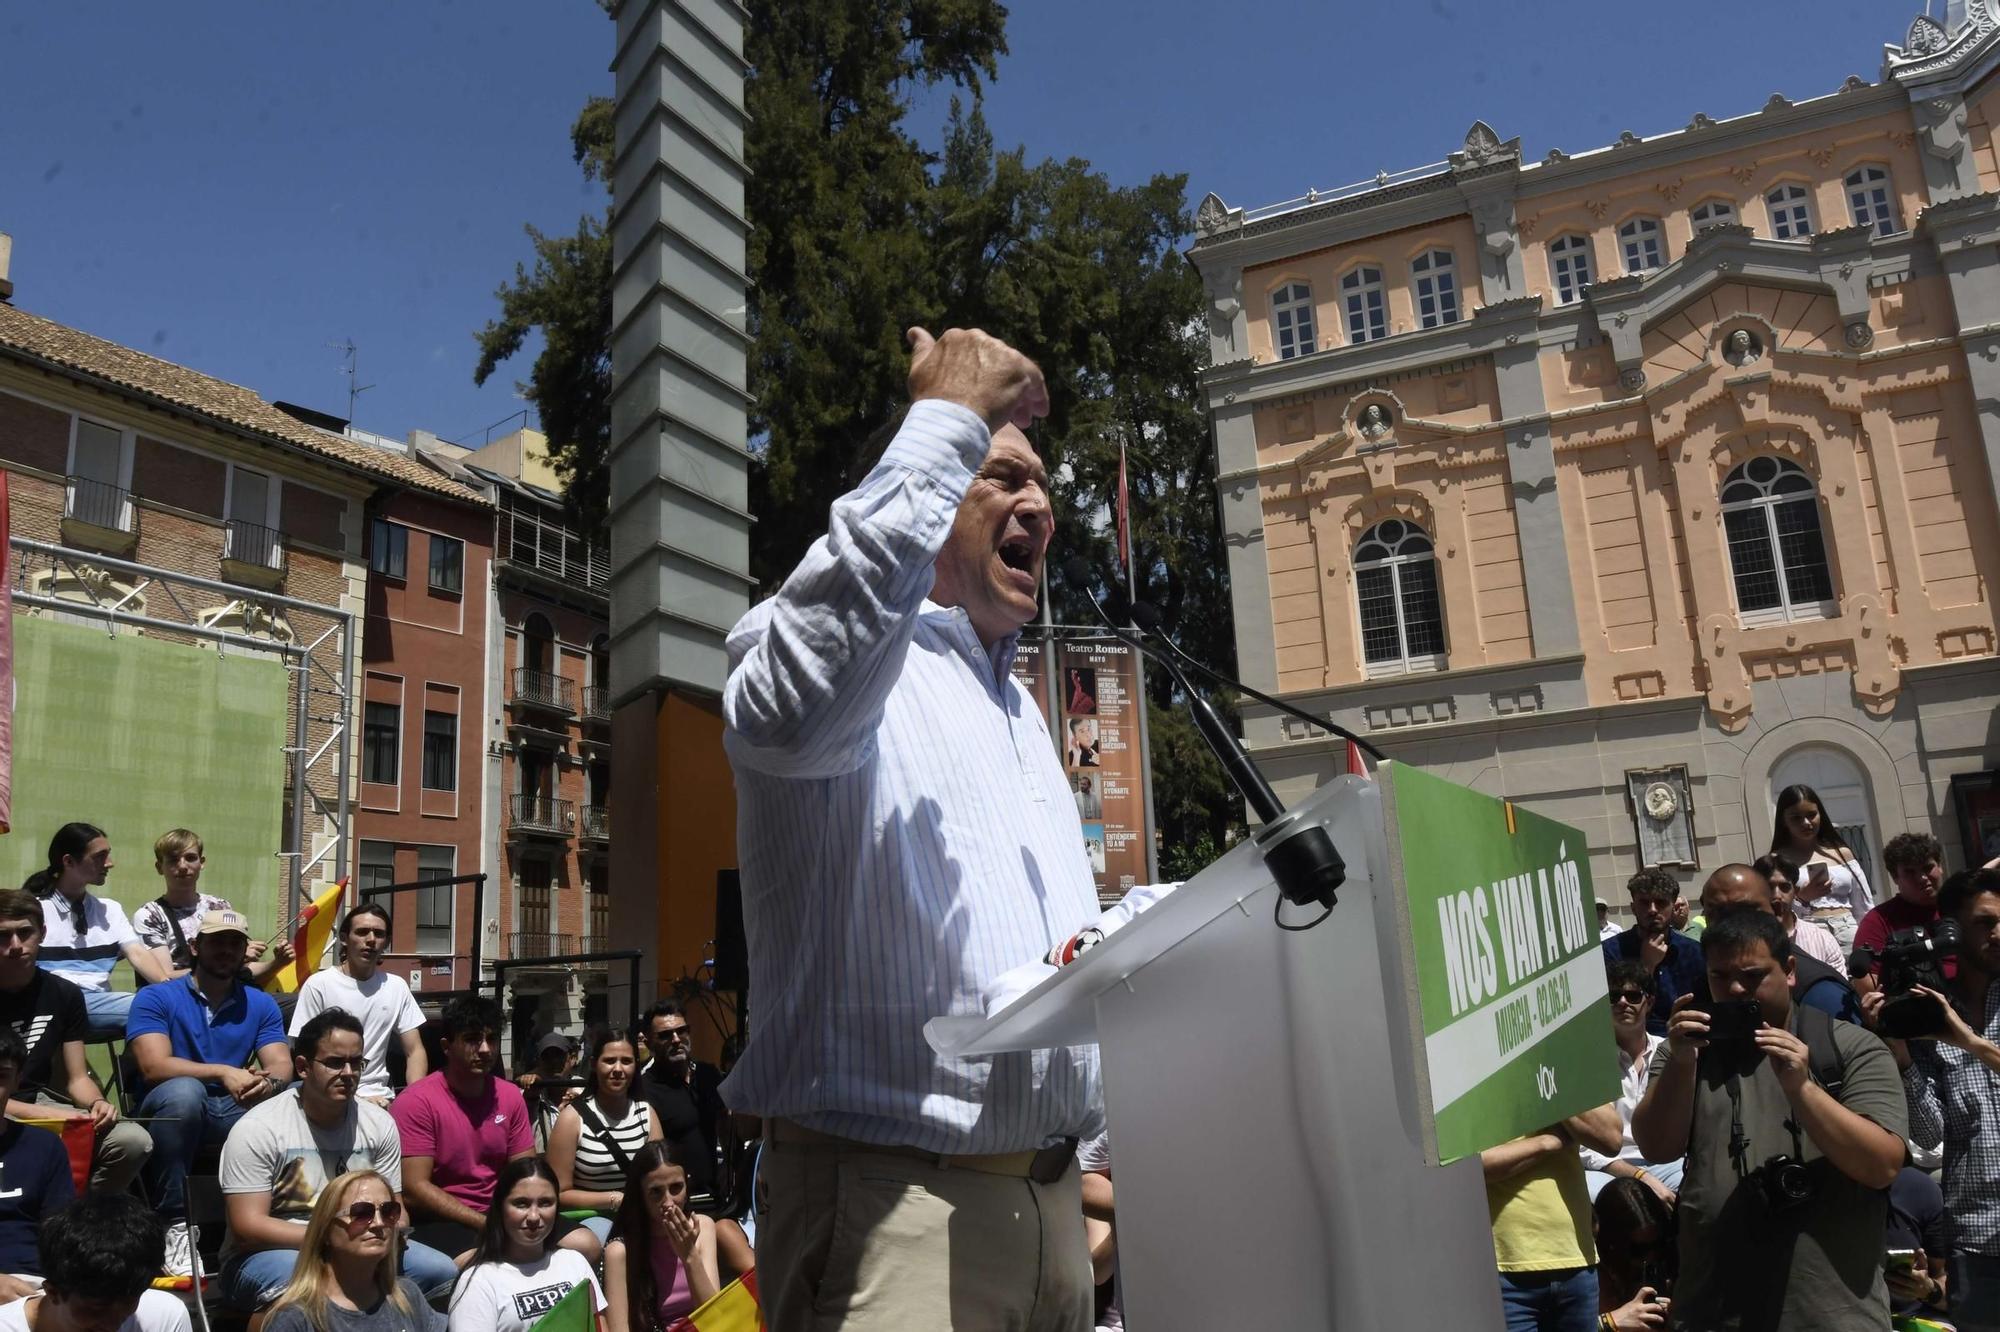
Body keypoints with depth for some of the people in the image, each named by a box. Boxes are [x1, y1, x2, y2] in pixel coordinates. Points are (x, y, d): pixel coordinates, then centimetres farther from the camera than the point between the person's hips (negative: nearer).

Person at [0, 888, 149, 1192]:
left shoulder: (63, 994, 4)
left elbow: (77, 1078, 7)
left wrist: (96, 1103, -15)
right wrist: (42, 1116, -24)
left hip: (40, 1102, 5)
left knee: (134, 1141, -19)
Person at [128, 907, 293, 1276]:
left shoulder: (261, 1004, 11)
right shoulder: (156, 998, 1)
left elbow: (282, 1067, -1)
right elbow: (154, 1066, -15)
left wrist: (269, 1083, -26)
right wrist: (223, 1073, -28)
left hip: (234, 1112, 3)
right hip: (171, 1110, -3)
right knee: (184, 1090, -37)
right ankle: (174, 1225, -28)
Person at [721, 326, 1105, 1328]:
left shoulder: (1017, 706, 19)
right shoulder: (840, 657, -9)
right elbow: (794, 707, -36)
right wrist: (947, 421, -28)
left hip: (1048, 1200, 9)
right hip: (889, 1206, -8)